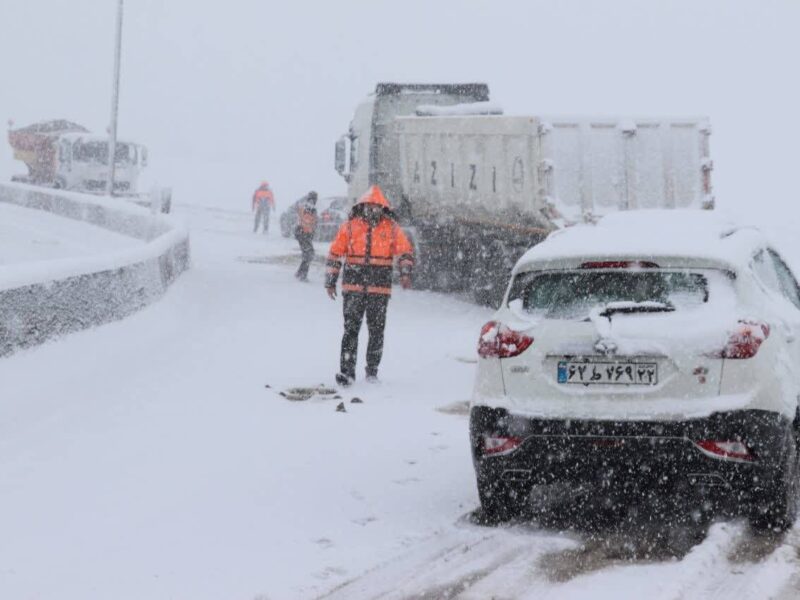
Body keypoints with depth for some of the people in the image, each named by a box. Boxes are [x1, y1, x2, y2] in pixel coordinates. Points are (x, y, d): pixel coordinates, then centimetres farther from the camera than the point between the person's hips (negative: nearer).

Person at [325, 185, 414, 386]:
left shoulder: (392, 228, 4)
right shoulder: (350, 226, 4)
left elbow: (405, 252, 4)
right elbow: (335, 254, 9)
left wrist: (405, 273, -14)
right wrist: (330, 281, 8)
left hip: (380, 287, 1)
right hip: (353, 285, -1)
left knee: (376, 330, 6)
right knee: (351, 328, -7)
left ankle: (372, 371, 17)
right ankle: (346, 371, -7)